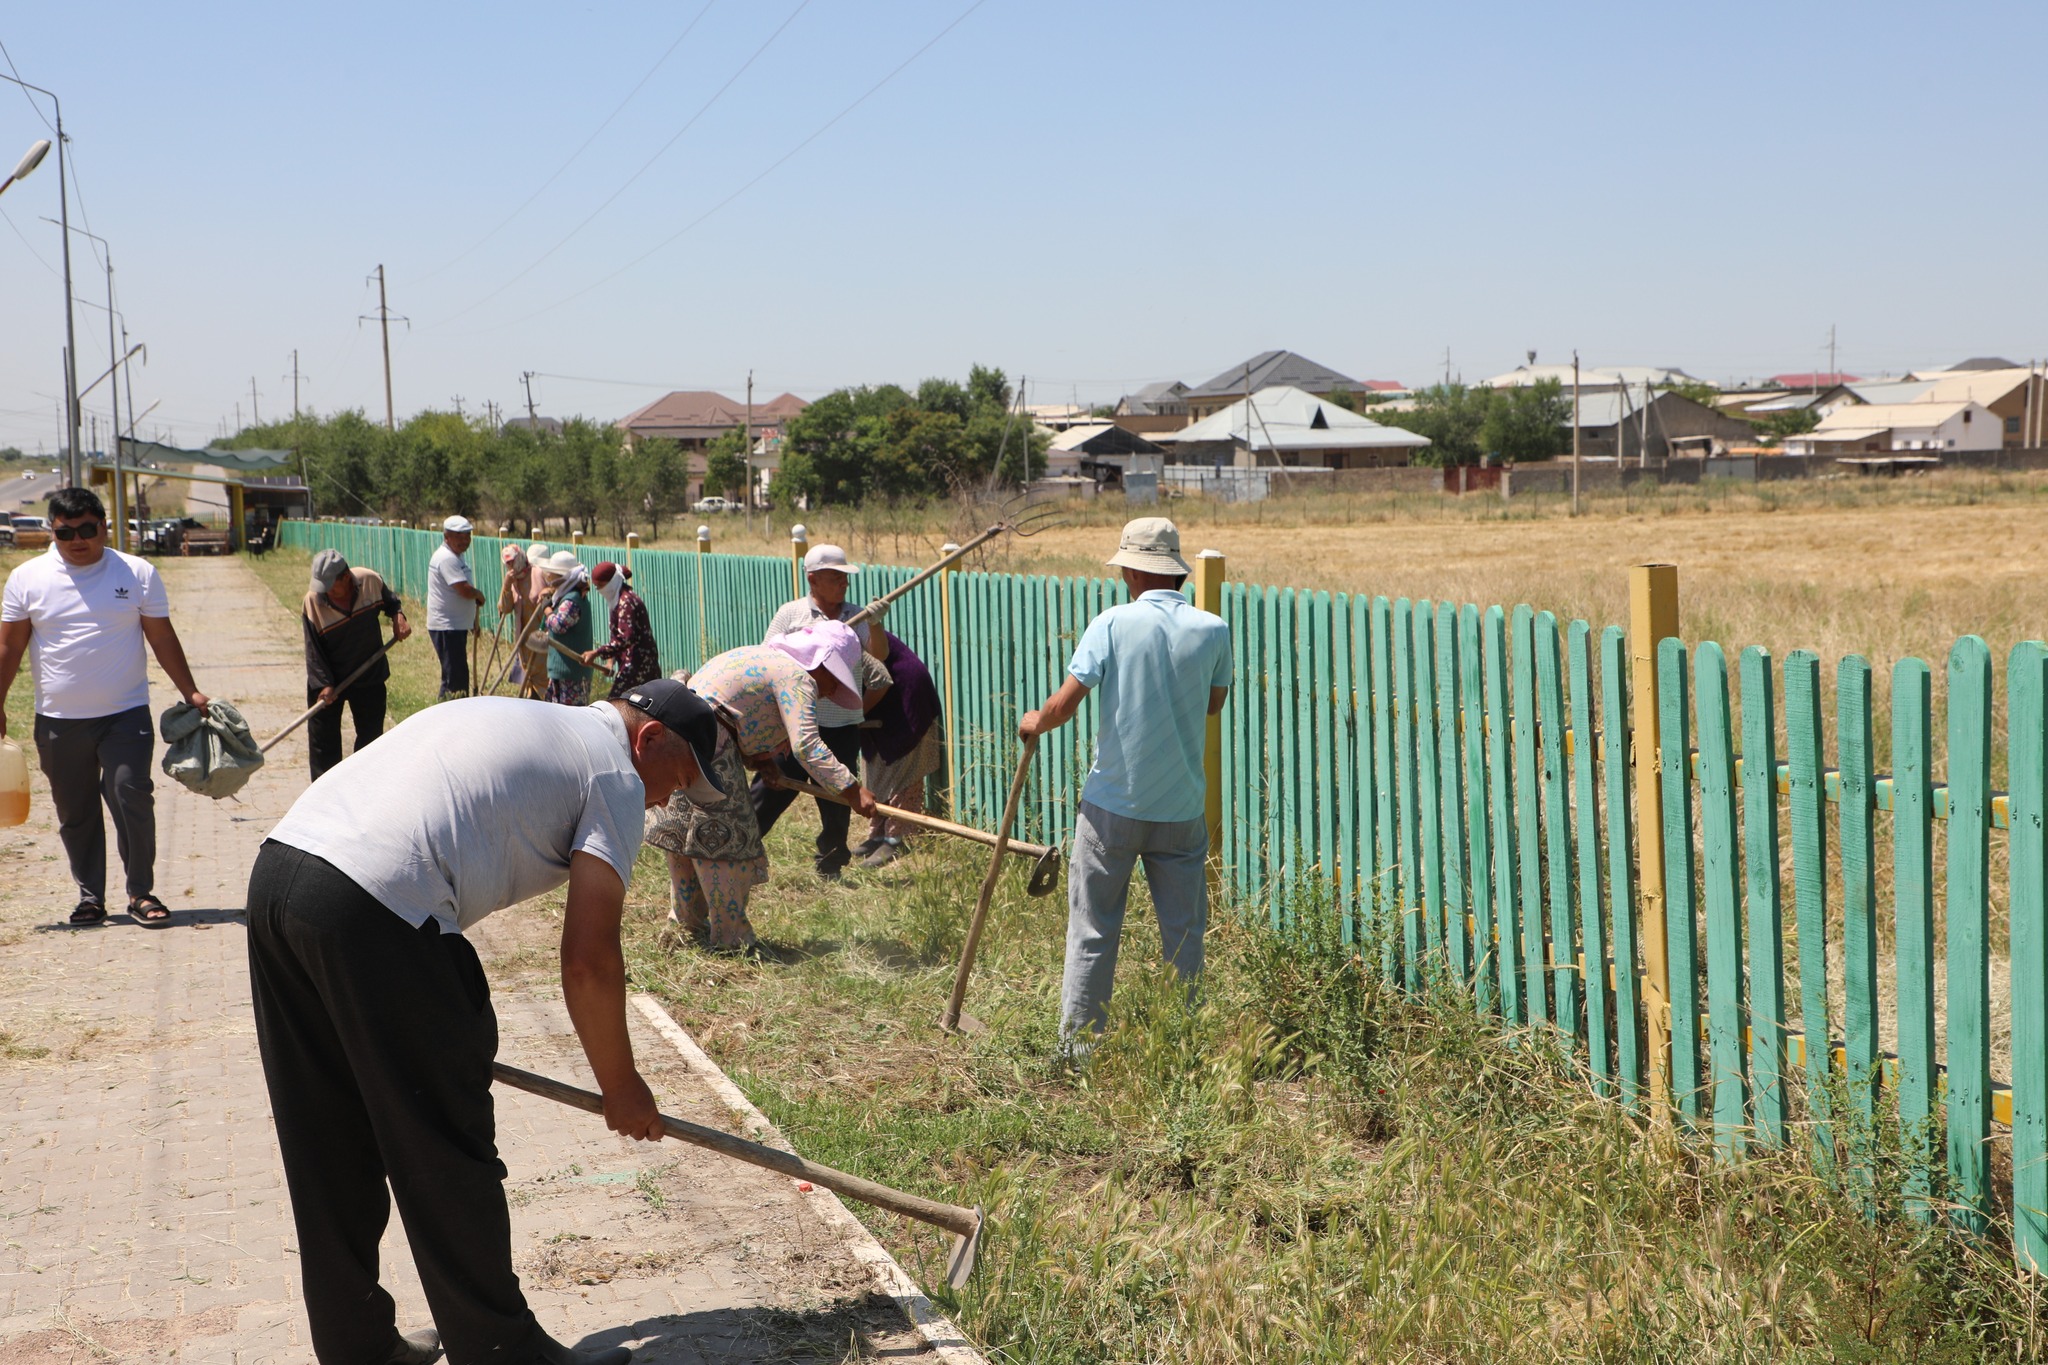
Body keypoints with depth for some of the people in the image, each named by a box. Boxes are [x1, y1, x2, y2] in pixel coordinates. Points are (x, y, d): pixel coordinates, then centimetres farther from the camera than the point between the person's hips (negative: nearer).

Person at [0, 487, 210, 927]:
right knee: (74, 813, 8)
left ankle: (141, 892, 0)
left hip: (125, 714, -2)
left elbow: (162, 638, 8)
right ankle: (90, 895, 20)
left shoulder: (137, 573, 3)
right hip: (58, 721, 2)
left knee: (132, 800, -11)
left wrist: (190, 692, 6)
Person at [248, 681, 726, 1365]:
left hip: (275, 869, 9)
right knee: (449, 1155, 5)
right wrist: (621, 1086, 13)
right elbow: (588, 960, -1)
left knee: (328, 1153, 18)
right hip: (375, 909, -9)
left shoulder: (505, 718, 31)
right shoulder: (616, 777, 6)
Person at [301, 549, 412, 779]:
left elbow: (390, 600, 8)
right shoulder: (313, 601, -21)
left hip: (370, 676, 3)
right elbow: (314, 650, -18)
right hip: (328, 680, -2)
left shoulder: (371, 581, -15)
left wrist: (398, 616, -12)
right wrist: (323, 684, -25)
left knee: (371, 734, 13)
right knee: (323, 739, 0)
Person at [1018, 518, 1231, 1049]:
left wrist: (1035, 722, 9)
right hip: (1182, 809, 2)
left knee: (1093, 930, 7)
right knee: (1184, 932, 11)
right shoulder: (1213, 630, -2)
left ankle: (1079, 1040, 10)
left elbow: (1064, 704, -12)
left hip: (1113, 805, -2)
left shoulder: (1114, 623, -9)